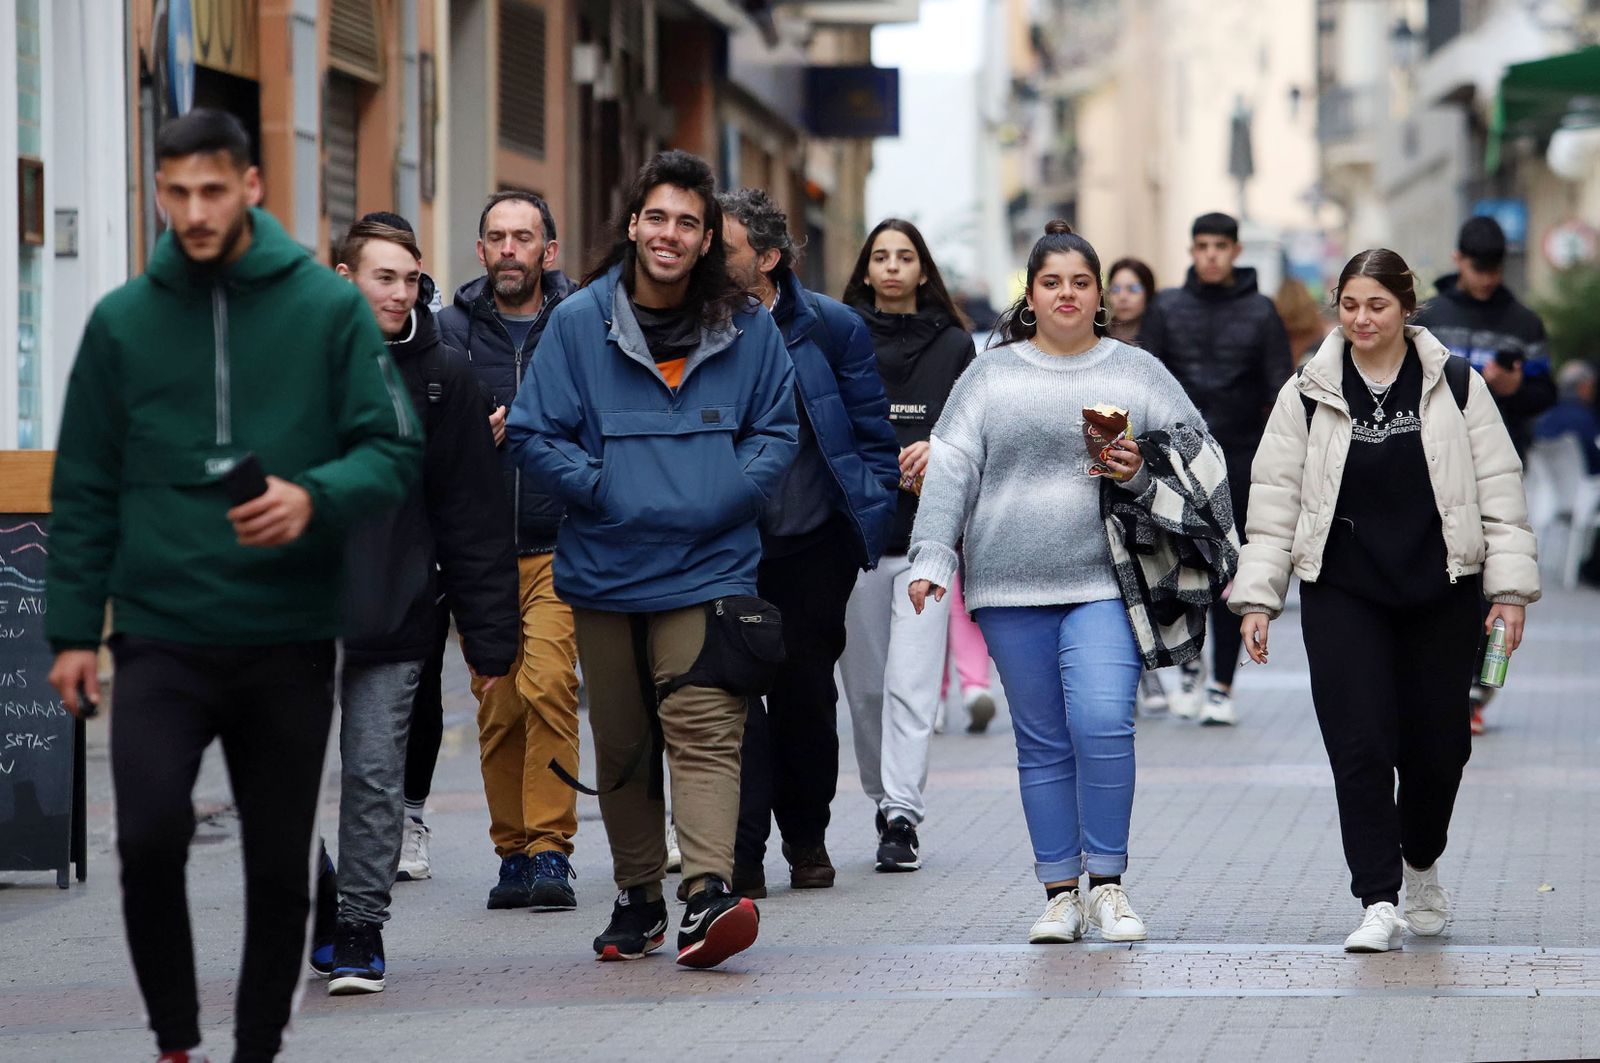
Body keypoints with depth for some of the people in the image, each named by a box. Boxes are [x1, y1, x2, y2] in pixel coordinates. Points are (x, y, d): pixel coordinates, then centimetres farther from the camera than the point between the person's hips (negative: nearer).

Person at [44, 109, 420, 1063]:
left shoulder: (329, 309, 0)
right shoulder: (122, 321, 5)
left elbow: (394, 449, -3)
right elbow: (85, 490, 8)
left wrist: (315, 498, -22)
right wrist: (75, 627, 3)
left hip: (290, 642, 0)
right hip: (162, 638, 0)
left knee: (281, 868, 8)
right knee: (151, 835, -18)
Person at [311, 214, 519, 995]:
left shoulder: (441, 376, 4)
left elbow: (473, 514, 4)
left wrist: (490, 635, 0)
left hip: (393, 620, 0)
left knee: (376, 777, 1)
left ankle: (361, 929, 11)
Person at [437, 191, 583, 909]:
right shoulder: (452, 329, 7)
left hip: (560, 548, -2)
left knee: (547, 682, -19)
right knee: (497, 706, 4)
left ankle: (550, 849, -13)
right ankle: (513, 852, 16)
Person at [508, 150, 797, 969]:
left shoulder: (746, 329, 4)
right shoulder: (580, 322, 1)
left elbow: (778, 431, 10)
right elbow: (533, 435, 1)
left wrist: (728, 495, -4)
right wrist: (603, 488, -9)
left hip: (709, 568, -2)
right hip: (606, 566, 2)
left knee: (705, 731, -16)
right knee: (620, 745, 11)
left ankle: (709, 892, -26)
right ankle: (637, 895, 25)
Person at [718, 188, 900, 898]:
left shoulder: (831, 328, -4)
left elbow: (874, 437, 5)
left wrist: (866, 523, -3)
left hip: (814, 547, 0)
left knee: (806, 695, 10)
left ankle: (807, 839, 28)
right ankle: (742, 856, -6)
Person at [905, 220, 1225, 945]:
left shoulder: (1138, 374, 10)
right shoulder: (991, 376, 11)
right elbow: (951, 469, 5)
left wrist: (1141, 474, -8)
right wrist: (931, 557, -6)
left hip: (1104, 584, -1)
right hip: (1011, 589, 1)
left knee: (1102, 723, -16)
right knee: (1043, 743, 4)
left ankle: (1108, 884, -4)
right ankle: (1060, 893, 11)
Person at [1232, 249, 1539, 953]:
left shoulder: (1455, 386, 3)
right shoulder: (1309, 394, 4)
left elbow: (1499, 489, 4)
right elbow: (1275, 499, 6)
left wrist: (1510, 588, -2)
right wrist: (1256, 597, 0)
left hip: (1441, 591, 0)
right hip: (1343, 594, 0)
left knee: (1436, 742, 4)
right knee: (1360, 743, -11)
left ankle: (1422, 869, 32)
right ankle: (1378, 904, -9)